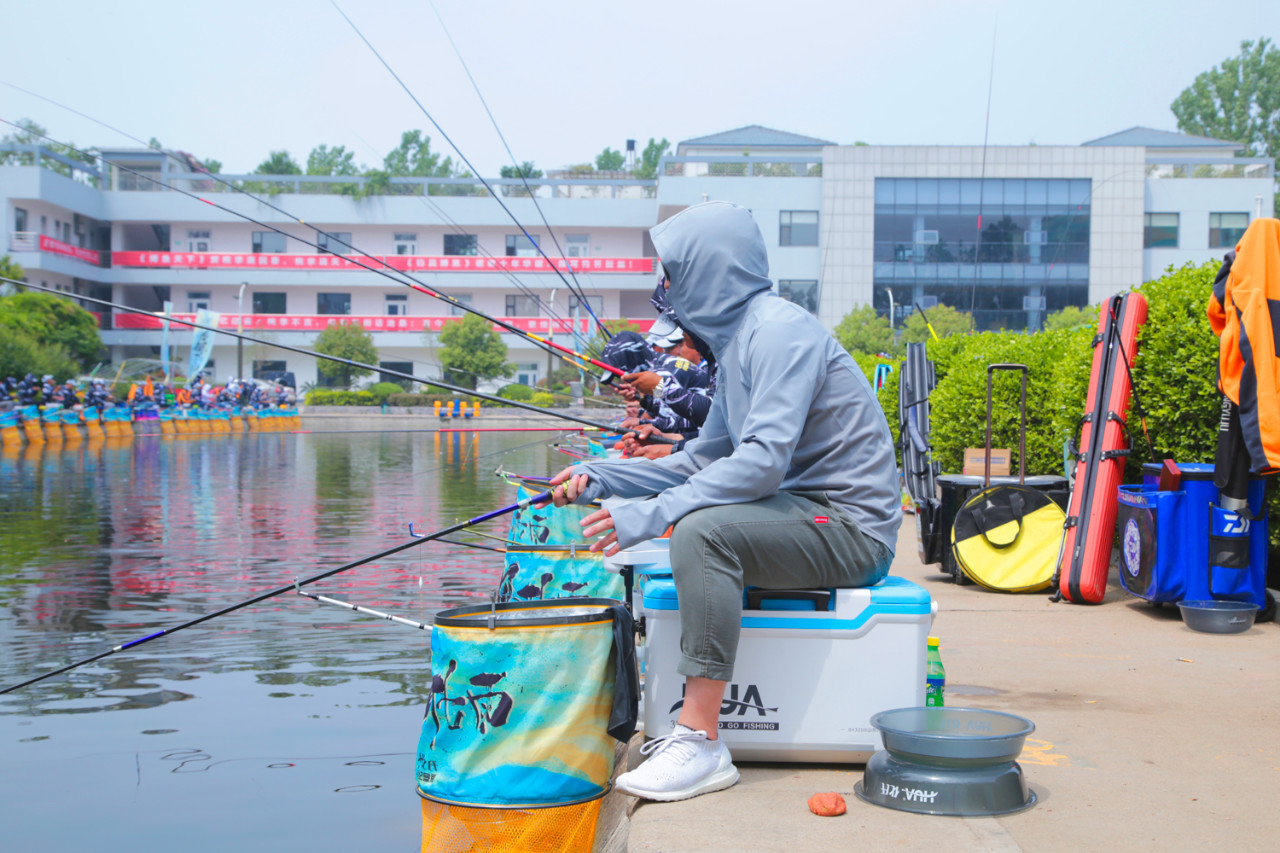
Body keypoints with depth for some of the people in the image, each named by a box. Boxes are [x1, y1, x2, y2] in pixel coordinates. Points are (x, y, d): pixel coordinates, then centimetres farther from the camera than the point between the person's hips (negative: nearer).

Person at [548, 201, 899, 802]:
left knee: (703, 529, -31)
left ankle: (702, 743, -27)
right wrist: (601, 476, 7)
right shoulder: (736, 341, 15)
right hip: (801, 514, 11)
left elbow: (765, 460, -27)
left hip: (851, 527, -11)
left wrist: (651, 514, -28)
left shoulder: (780, 330, -16)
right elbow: (702, 461, 16)